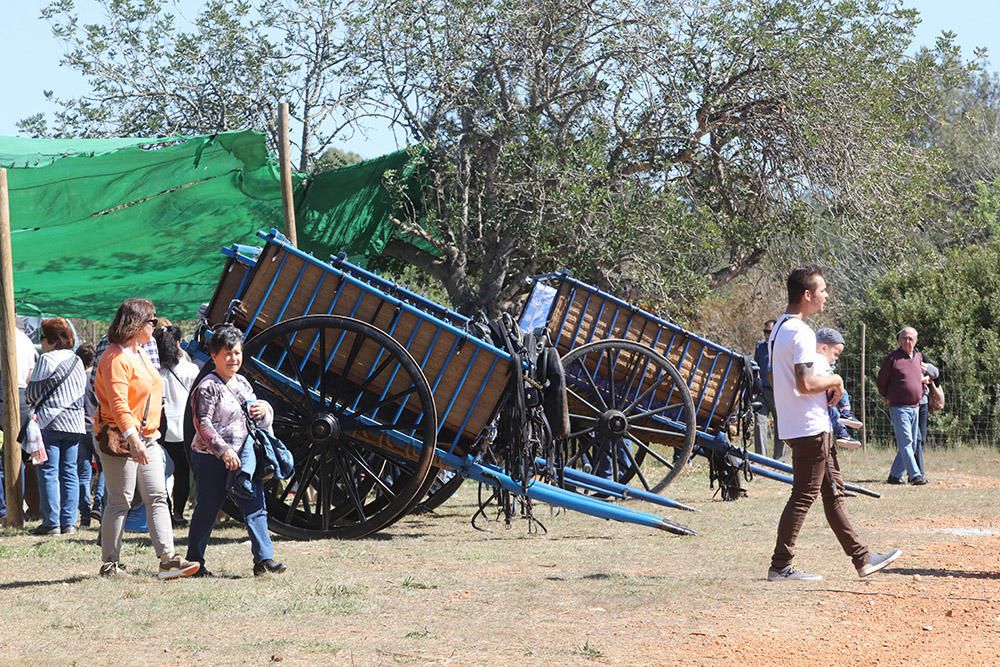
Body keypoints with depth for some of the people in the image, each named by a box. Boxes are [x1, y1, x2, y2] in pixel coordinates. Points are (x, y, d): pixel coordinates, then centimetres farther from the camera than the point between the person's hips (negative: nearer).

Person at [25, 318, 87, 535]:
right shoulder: (77, 362, 10)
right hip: (74, 423, 6)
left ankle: (51, 522, -4)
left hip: (49, 422, -6)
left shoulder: (47, 360, -9)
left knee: (48, 473, -2)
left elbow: (32, 393, -6)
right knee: (69, 472, 8)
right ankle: (69, 521, 7)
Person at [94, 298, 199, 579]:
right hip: (121, 439, -9)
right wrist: (133, 438, -33)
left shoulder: (140, 353, 17)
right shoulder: (117, 358, -14)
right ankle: (110, 564, 2)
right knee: (120, 501, -5)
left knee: (157, 498, 1)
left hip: (146, 437, 9)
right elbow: (118, 403, -24)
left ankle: (167, 559, -3)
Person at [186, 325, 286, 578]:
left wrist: (264, 410, 0)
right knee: (207, 511, 2)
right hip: (211, 459, -7)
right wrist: (223, 450, -24)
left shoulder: (242, 383, 15)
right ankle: (194, 563, 14)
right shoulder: (208, 387, -9)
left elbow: (261, 423, 24)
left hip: (241, 457, 7)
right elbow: (202, 425, -16)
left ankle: (264, 559, -4)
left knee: (256, 507, -2)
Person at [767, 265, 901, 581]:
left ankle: (862, 558, 18)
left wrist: (823, 388, 10)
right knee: (804, 495, -6)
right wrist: (835, 380, -7)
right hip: (809, 428, -11)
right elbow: (805, 384, -26)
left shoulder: (779, 328, 13)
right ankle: (780, 566, -3)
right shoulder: (801, 333, -18)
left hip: (796, 426, 11)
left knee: (833, 490, 13)